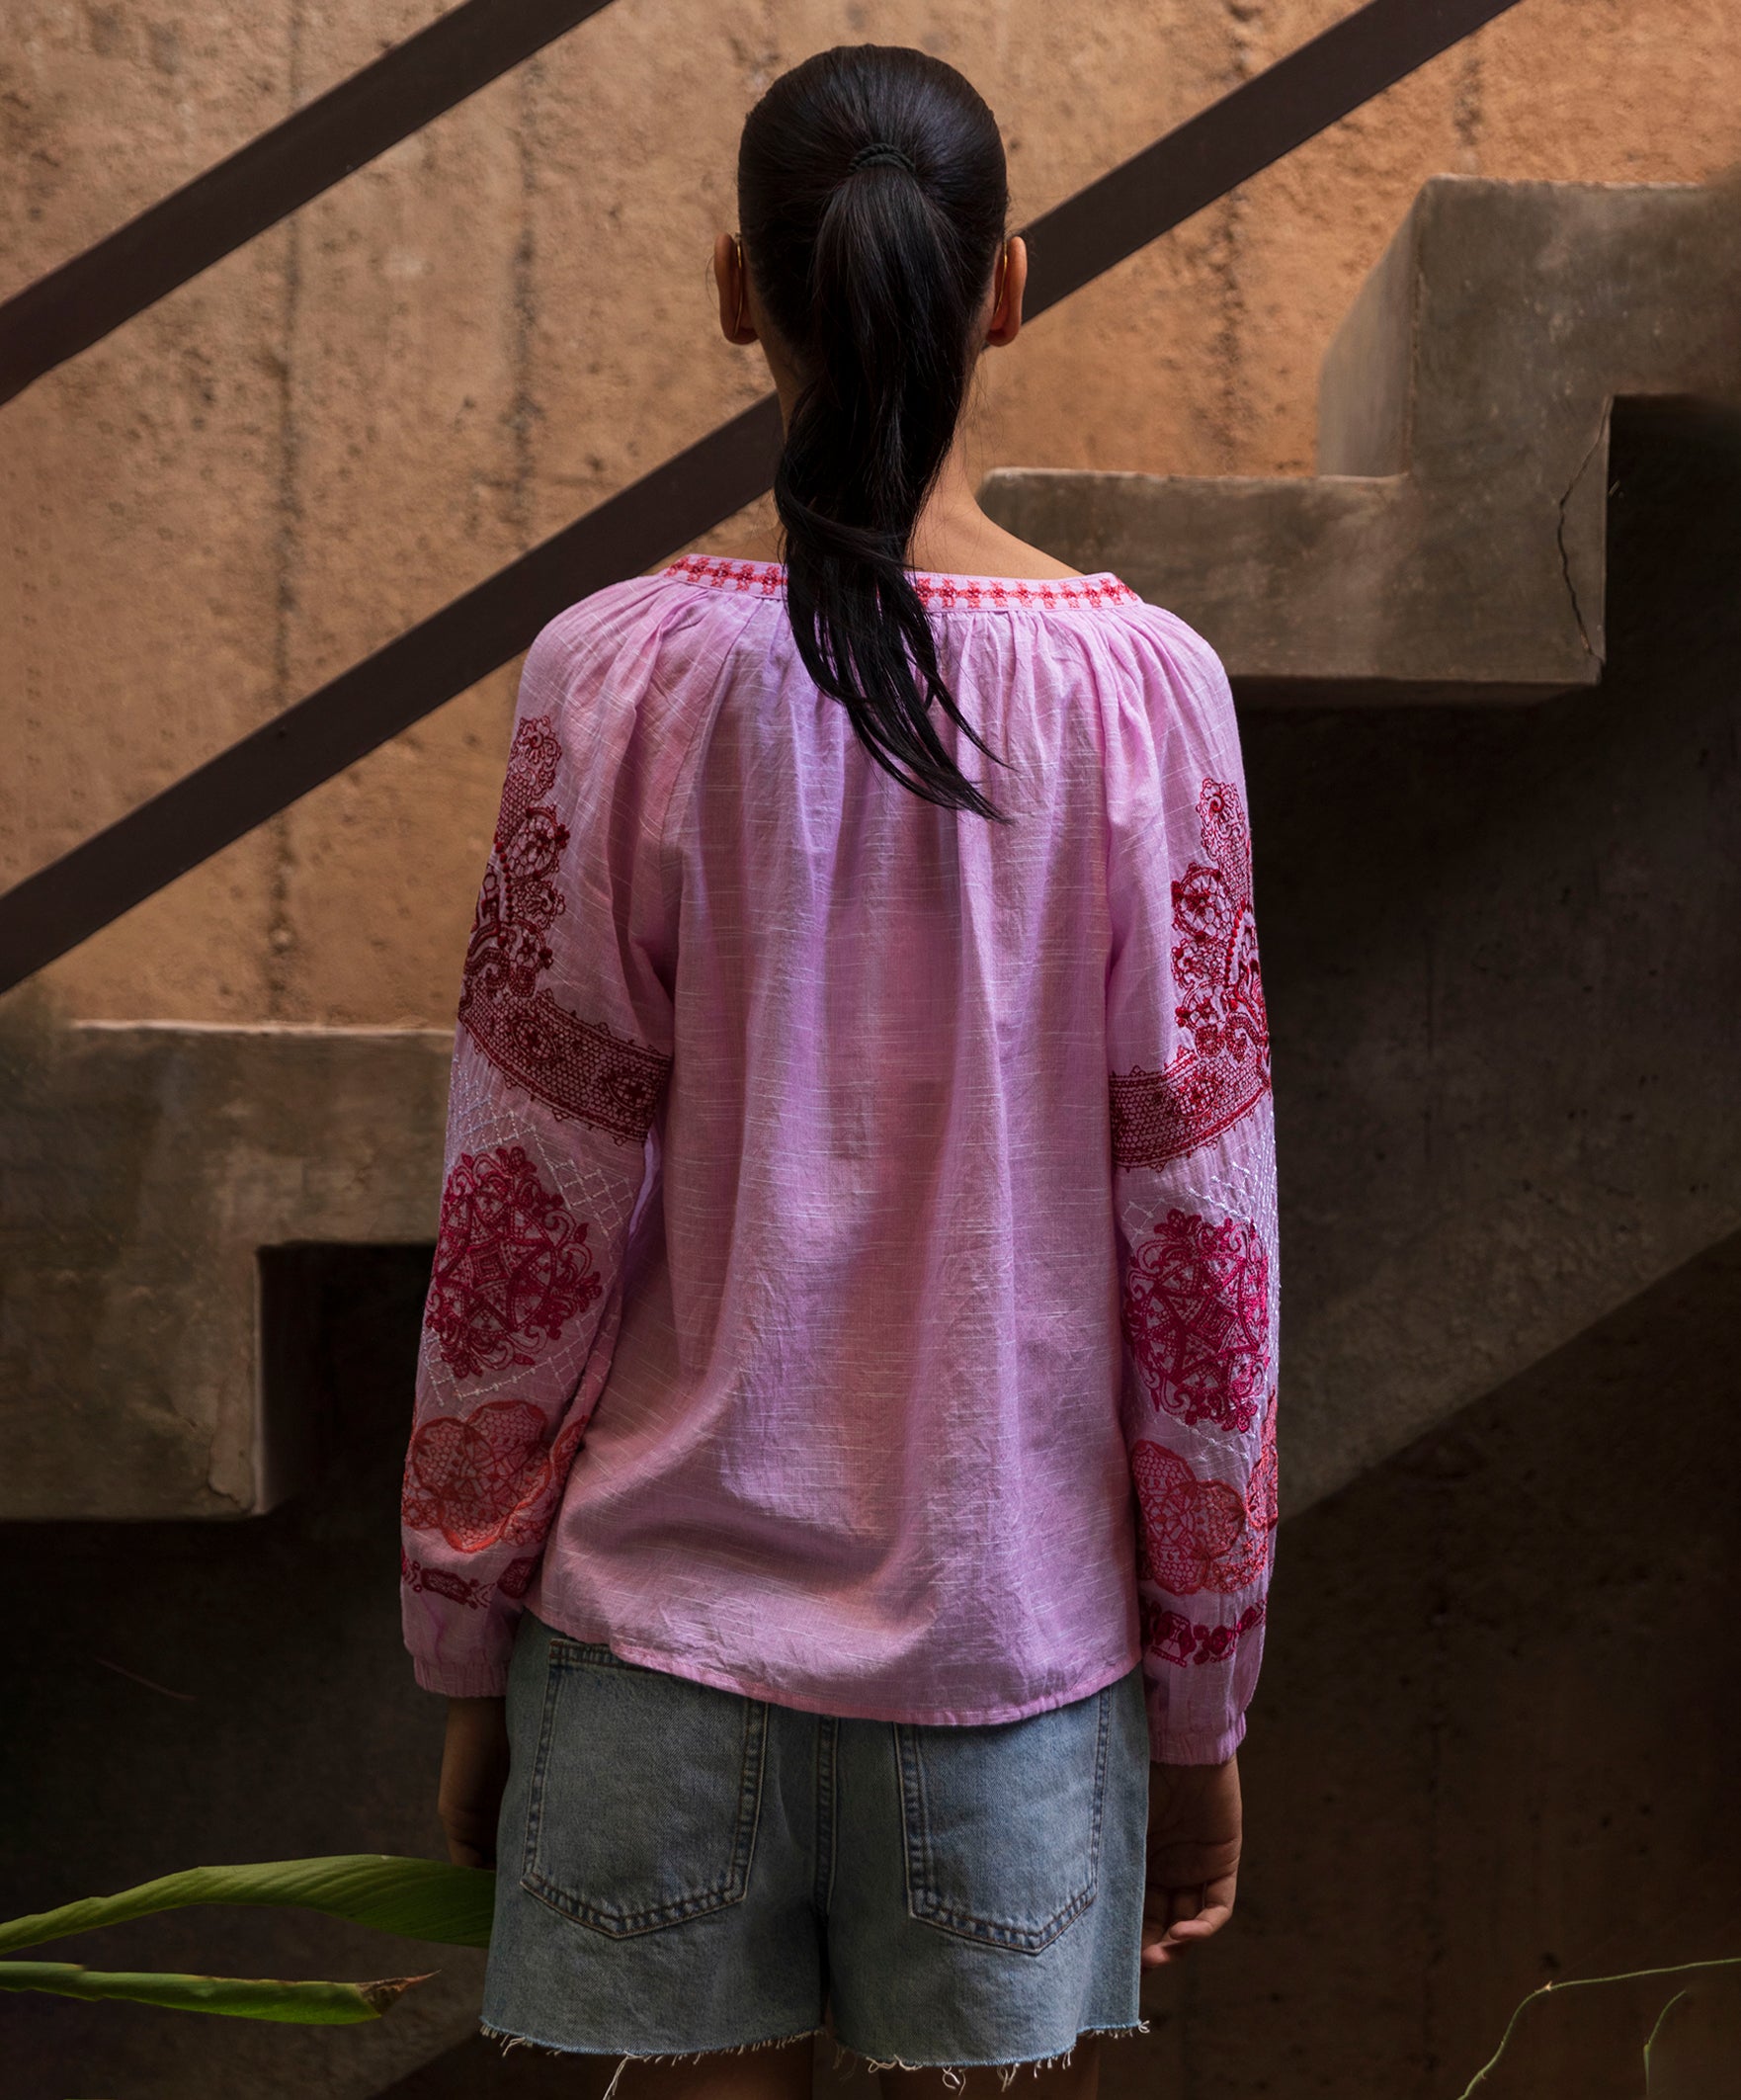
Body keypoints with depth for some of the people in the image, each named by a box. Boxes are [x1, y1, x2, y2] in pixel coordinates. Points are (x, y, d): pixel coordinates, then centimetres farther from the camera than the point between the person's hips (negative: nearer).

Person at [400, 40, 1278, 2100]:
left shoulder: (619, 676, -8)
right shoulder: (1145, 690, -7)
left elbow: (523, 1223, -5)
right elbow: (1200, 1242, -4)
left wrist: (467, 1656, 7)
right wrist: (1203, 1699, 6)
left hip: (666, 1606, 0)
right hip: (1018, 1623, 0)